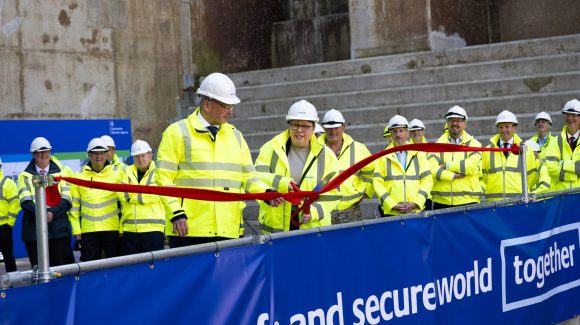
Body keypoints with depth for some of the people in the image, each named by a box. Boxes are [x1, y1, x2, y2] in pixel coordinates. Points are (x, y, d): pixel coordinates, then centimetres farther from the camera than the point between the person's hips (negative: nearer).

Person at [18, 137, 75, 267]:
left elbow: (66, 200, 3)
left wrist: (53, 213, -15)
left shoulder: (61, 173, 13)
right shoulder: (25, 176, 11)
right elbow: (25, 202, -3)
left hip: (59, 228, 0)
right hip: (34, 230, 0)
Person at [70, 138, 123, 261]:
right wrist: (76, 229, 4)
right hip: (88, 230, 1)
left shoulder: (117, 173, 5)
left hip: (112, 228, -1)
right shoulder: (79, 176, 9)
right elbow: (74, 204, 10)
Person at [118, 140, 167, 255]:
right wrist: (142, 191, -6)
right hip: (129, 229, 4)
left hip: (153, 228, -4)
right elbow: (121, 193, 3)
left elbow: (153, 195, -12)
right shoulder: (128, 172, 18)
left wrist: (131, 195, -2)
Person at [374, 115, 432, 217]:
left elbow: (427, 180, 7)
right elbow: (378, 183, 0)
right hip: (390, 213, -1)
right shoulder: (383, 157, 7)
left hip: (415, 211, 1)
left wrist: (416, 203, -6)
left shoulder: (419, 154, 11)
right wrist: (392, 205, -10)